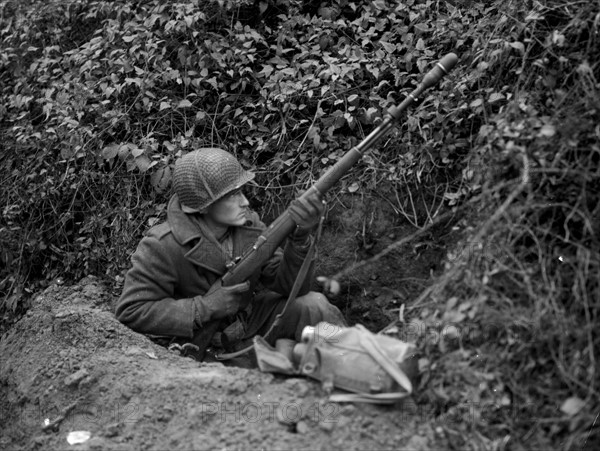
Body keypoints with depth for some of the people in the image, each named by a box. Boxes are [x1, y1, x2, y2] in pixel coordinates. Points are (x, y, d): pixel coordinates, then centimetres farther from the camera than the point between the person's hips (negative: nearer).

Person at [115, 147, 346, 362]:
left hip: (248, 322, 5)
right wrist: (206, 306, -27)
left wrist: (300, 237, -28)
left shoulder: (248, 224, -8)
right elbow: (130, 312, -24)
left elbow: (287, 285, -8)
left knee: (313, 305, -13)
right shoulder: (162, 247, -23)